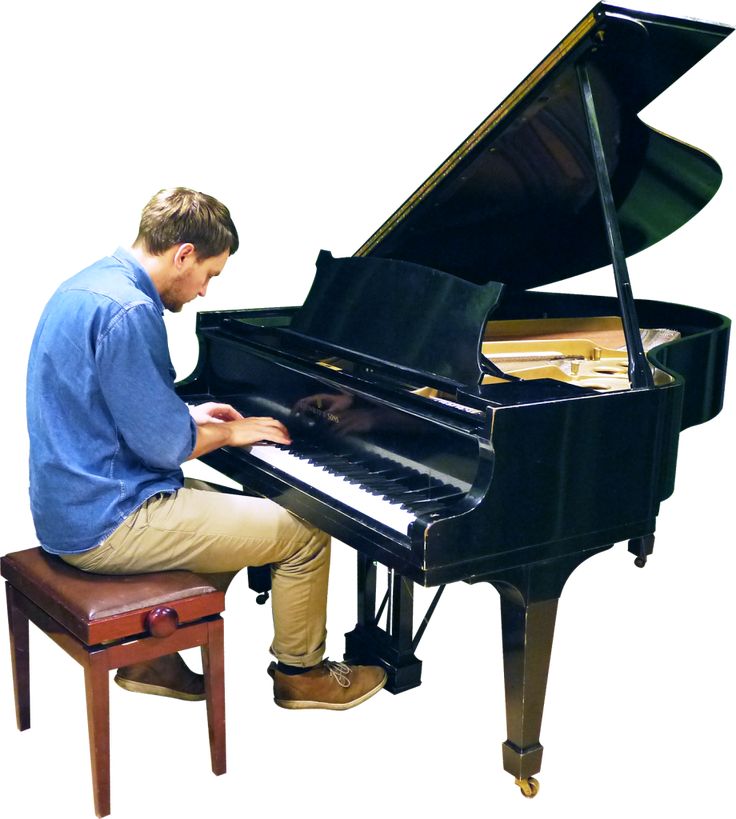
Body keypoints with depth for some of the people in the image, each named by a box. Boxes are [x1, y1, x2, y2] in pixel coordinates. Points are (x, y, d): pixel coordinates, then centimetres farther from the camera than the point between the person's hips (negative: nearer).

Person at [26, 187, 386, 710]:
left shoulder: (93, 284, 8)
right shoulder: (128, 312, -24)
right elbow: (164, 444, -22)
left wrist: (192, 415, 12)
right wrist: (228, 433, -3)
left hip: (71, 502, 11)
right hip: (106, 524, -10)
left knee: (228, 511, 29)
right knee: (304, 534, -3)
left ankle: (152, 658, 29)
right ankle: (300, 672, 20)